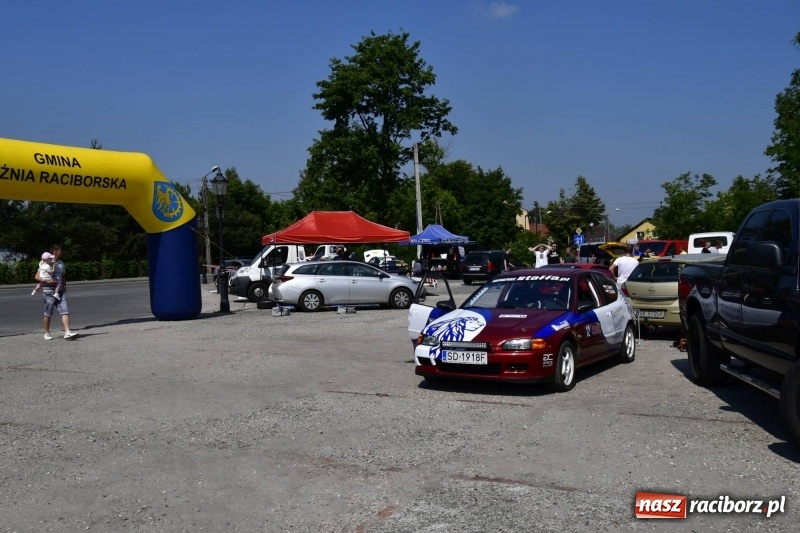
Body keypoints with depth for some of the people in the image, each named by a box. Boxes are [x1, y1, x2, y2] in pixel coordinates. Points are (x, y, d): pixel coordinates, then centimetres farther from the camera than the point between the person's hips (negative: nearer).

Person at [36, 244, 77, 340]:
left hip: (60, 291, 5)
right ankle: (47, 333, 18)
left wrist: (64, 288, 15)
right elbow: (37, 277, -8)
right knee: (48, 314, 4)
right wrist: (47, 282, -21)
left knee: (65, 311, -7)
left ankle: (67, 332, -13)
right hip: (49, 291, -5)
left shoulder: (61, 263, 14)